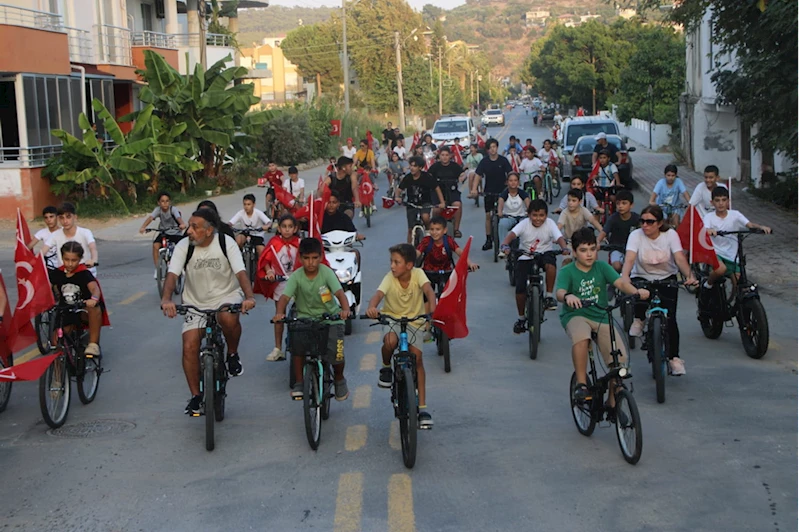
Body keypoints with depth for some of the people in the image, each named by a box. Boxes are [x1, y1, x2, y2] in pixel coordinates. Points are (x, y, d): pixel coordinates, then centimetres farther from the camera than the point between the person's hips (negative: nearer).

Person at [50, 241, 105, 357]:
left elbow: (94, 288, -33)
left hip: (85, 312, -4)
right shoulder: (57, 273, -2)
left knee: (94, 307, -38)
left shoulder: (84, 273, -16)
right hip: (66, 313, 4)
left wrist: (94, 299, -54)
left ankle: (93, 344, -28)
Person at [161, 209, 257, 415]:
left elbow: (241, 272, -23)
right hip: (196, 303, 2)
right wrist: (166, 299, -42)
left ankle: (233, 354, -7)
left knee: (228, 318, -37)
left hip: (226, 296, -2)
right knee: (189, 347, -11)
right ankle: (196, 396, 6)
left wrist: (249, 297, -42)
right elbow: (172, 274, -22)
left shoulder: (226, 243, -15)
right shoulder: (184, 246, -12)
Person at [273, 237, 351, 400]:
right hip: (305, 318, 1)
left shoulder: (326, 273, -11)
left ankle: (339, 380, 17)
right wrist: (279, 313, -39)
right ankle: (299, 383, -4)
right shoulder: (296, 276, -8)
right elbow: (285, 296, -18)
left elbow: (339, 293, -23)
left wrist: (345, 309, -43)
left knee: (336, 353, -17)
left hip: (330, 317, -1)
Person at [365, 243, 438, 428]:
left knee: (417, 357, -14)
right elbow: (378, 294, -33)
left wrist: (432, 307, -54)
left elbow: (428, 290, -33)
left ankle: (422, 407, -7)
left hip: (415, 321, 0)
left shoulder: (418, 274, -16)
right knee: (390, 341, -34)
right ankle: (386, 368, 1)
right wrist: (372, 307, -57)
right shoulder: (389, 278, -17)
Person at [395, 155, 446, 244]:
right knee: (411, 229, 2)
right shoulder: (407, 178, -9)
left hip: (425, 203, -2)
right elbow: (399, 189, -7)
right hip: (411, 204, 2)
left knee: (425, 217, -33)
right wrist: (397, 197, -30)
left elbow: (437, 188, -9)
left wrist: (442, 202, -18)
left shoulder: (427, 177, -15)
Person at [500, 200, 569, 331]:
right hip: (525, 258, 0)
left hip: (544, 254, 0)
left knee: (550, 263, -37)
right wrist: (505, 246, -49)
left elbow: (559, 237, -23)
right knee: (520, 288, -12)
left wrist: (564, 249, -45)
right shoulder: (524, 224, -13)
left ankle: (549, 296, -18)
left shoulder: (550, 223, -11)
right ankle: (521, 318, 13)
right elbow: (511, 234, -28)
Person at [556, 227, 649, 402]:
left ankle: (612, 402, 6)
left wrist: (636, 291, -32)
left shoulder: (602, 267, 5)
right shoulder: (567, 271, -3)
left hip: (601, 317, 3)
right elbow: (559, 292, -22)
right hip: (575, 315, -3)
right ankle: (581, 383, -21)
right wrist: (568, 296, -47)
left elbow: (620, 282, -10)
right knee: (581, 337, -39)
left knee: (620, 358, -15)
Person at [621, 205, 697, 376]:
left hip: (666, 279, 0)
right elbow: (629, 259, -29)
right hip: (642, 277, 0)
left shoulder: (670, 235, -12)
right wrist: (624, 278, -48)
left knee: (670, 318, -16)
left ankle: (674, 357, 0)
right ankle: (639, 319, -2)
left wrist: (690, 276, -42)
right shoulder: (636, 235, -14)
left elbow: (680, 258, -24)